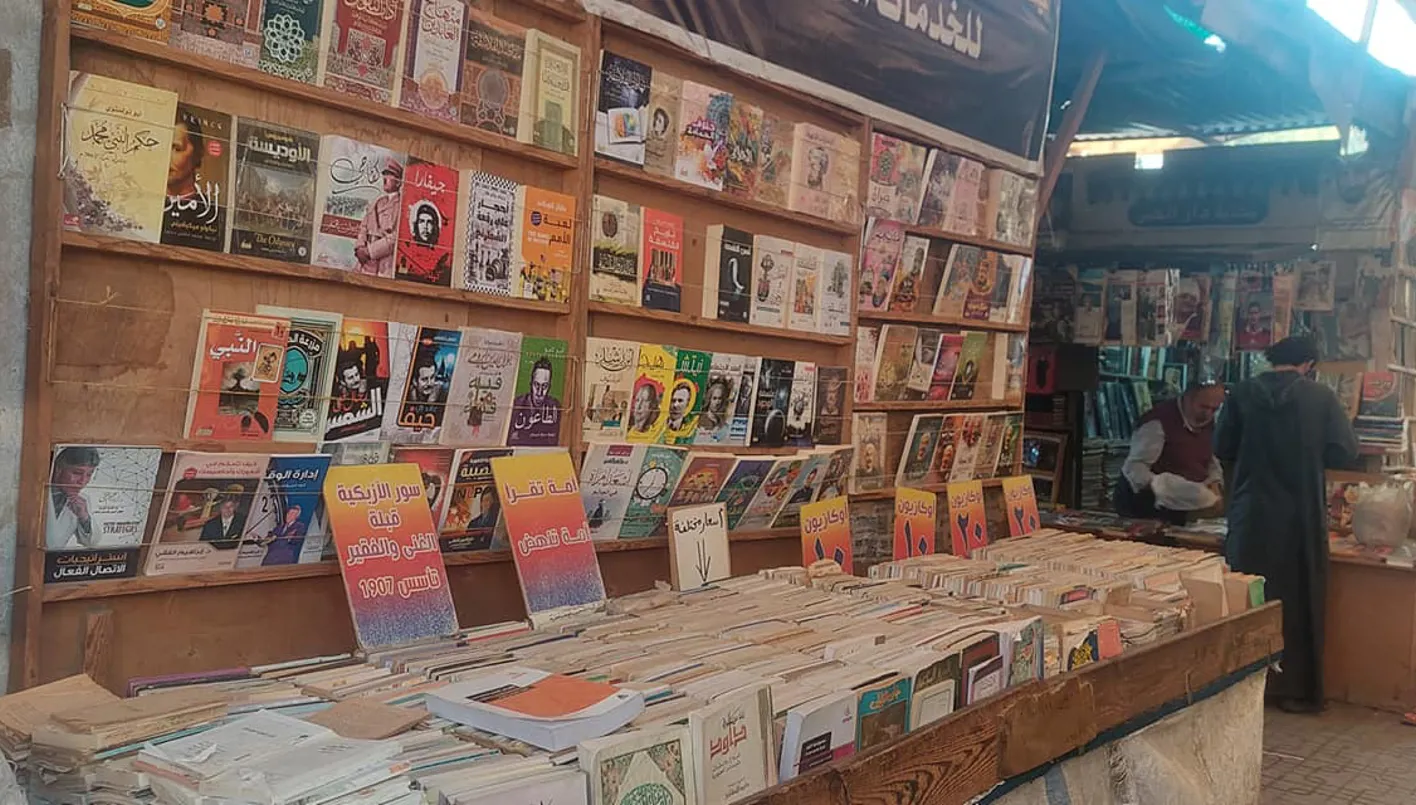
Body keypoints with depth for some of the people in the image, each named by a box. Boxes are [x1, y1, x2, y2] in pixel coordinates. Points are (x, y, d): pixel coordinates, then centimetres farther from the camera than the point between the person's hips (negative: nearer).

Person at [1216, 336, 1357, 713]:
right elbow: (1346, 452, -5)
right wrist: (1310, 456, 13)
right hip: (1301, 516, -1)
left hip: (1251, 514, 1)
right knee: (1298, 601, 9)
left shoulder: (1243, 394, -3)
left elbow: (1222, 449, 2)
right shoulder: (1321, 397, -6)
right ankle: (1296, 691, 14)